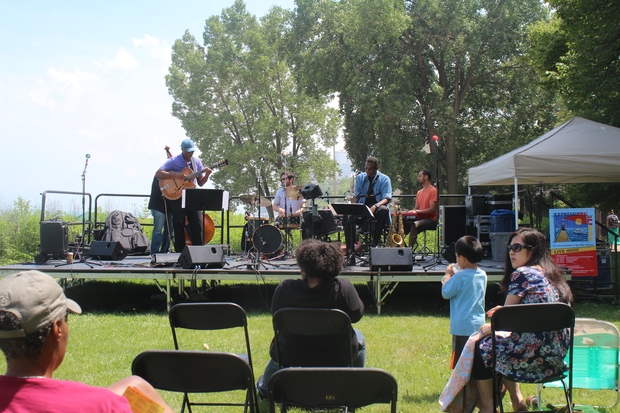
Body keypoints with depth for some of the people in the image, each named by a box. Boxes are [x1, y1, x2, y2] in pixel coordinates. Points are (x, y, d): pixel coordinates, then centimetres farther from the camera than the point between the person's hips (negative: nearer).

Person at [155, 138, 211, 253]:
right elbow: (158, 174, -14)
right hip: (176, 196, -4)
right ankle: (180, 252, 5)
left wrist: (207, 175, -9)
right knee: (179, 226, -1)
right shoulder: (174, 161, -6)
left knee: (197, 224, -4)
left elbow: (200, 183, 12)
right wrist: (175, 175, -22)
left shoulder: (196, 162, 8)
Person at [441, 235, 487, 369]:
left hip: (463, 327, -7)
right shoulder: (482, 275, 5)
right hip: (479, 325, 7)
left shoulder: (460, 277, -17)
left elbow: (445, 293, -5)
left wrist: (448, 275, 5)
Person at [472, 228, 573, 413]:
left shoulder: (522, 273, -11)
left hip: (535, 354, -9)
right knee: (504, 343, 30)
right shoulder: (551, 274, 14)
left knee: (481, 346, 11)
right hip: (557, 356, 9)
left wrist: (491, 328, 13)